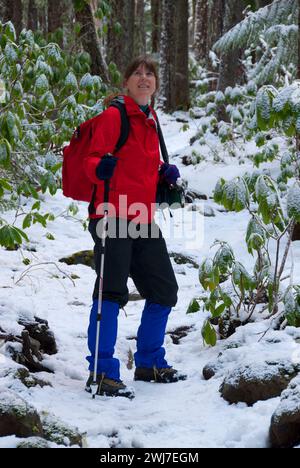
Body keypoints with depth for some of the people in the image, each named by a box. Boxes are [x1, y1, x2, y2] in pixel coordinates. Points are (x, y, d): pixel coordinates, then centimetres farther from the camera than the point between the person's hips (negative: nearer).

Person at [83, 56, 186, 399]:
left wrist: (164, 172, 9)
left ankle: (149, 364, 27)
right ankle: (102, 373, -6)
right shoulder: (114, 116, -6)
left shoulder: (150, 120, 18)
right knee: (112, 293, -11)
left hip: (143, 220, 9)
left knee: (164, 291, 12)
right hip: (113, 217, -8)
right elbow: (92, 159, -11)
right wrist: (101, 168, -33)